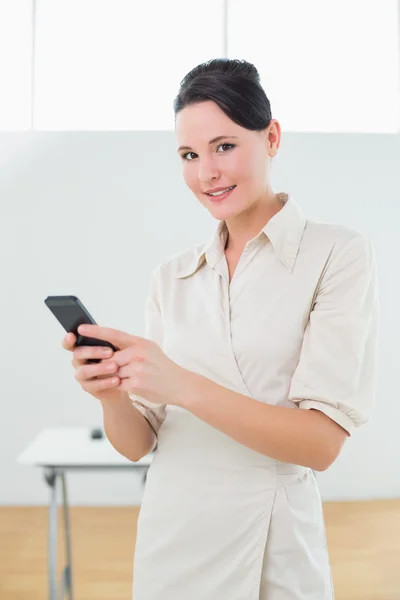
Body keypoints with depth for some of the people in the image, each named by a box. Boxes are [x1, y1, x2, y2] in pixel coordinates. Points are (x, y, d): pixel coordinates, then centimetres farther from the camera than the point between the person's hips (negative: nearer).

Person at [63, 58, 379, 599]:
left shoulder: (339, 253, -9)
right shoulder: (172, 276, 3)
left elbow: (322, 441, -16)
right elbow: (138, 442, 2)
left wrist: (182, 387, -27)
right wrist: (112, 393, -19)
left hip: (274, 543, -3)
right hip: (169, 537, 4)